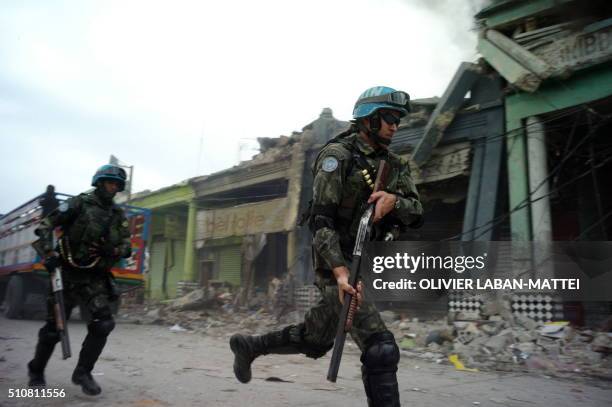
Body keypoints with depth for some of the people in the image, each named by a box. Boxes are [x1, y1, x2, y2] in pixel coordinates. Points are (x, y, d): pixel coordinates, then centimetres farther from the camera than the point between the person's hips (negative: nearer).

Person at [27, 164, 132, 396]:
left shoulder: (118, 215, 7)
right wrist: (49, 253, -21)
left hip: (95, 277, 3)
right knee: (54, 327, 6)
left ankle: (83, 372, 2)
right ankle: (36, 370, 31)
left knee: (103, 323, -15)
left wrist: (114, 250, -16)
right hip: (68, 274, -3)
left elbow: (127, 247, 6)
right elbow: (46, 225, -8)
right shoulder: (79, 203, -5)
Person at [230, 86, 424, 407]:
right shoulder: (338, 155, -12)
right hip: (337, 265, -8)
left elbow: (416, 214, 2)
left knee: (315, 342, 20)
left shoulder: (395, 166, 10)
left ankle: (248, 345, 41)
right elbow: (320, 220, -19)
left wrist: (394, 200, -21)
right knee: (381, 350, -16)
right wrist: (340, 272, -31)